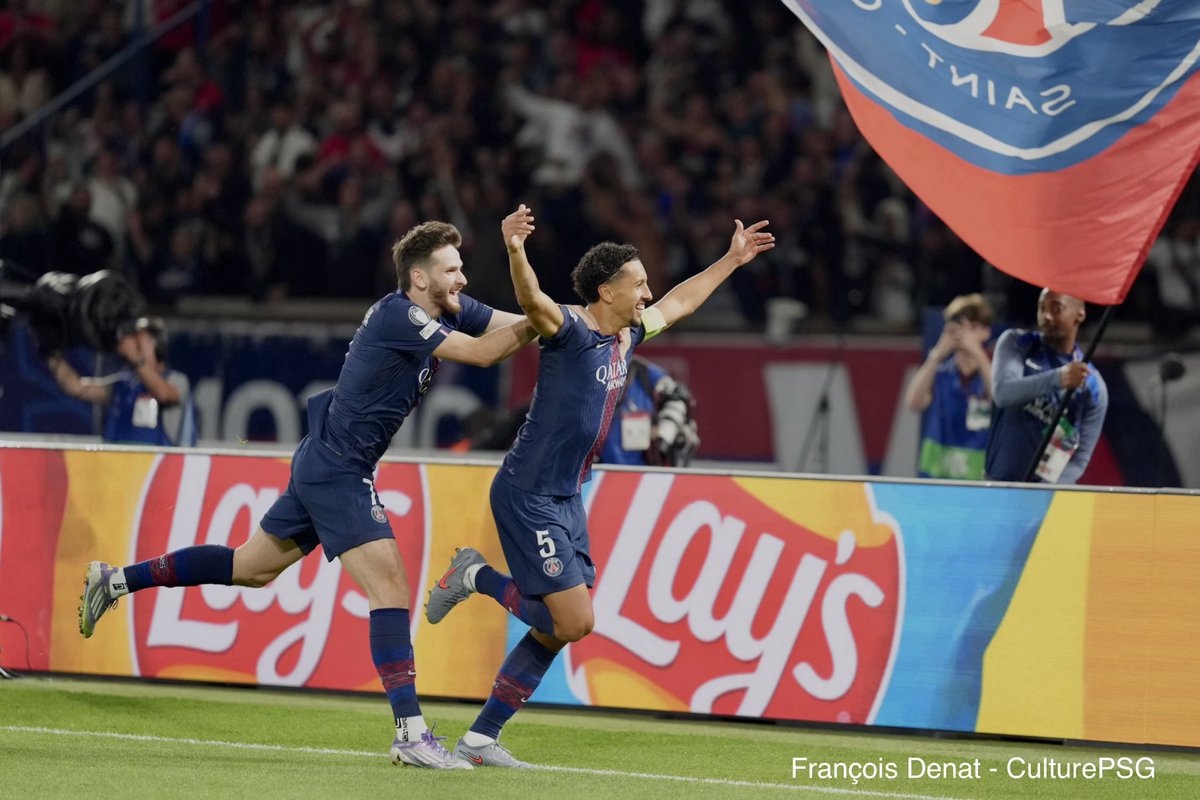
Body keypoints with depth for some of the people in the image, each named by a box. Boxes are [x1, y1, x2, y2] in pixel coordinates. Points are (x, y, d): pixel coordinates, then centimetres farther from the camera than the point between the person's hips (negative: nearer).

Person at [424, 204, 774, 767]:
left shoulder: (627, 335, 11)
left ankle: (480, 740, 14)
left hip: (566, 498, 9)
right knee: (575, 620, -13)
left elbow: (679, 302, 29)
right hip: (528, 495, -9)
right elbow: (532, 301, -37)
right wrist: (515, 250, -55)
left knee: (557, 629, 8)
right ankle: (475, 578, 7)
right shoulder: (569, 329, -15)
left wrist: (732, 260, 36)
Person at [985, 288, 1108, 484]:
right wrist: (1056, 378, -34)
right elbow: (1003, 393, -16)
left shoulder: (1093, 387, 1)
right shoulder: (1016, 344, 3)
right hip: (998, 486, 1)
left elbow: (1080, 458, -2)